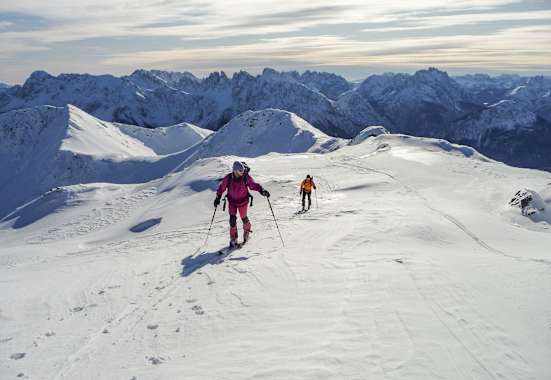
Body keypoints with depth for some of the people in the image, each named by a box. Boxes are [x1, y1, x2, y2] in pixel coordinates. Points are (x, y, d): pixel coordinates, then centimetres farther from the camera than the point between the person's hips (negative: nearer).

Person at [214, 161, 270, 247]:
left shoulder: (246, 177, -19)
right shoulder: (228, 178, -18)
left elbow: (254, 185, -11)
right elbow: (222, 188, -5)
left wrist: (262, 190, -25)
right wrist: (218, 198, -4)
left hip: (243, 201, 0)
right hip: (232, 201, 0)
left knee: (243, 218, 12)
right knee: (232, 219, -9)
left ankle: (247, 230, 46)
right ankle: (233, 239, 6)